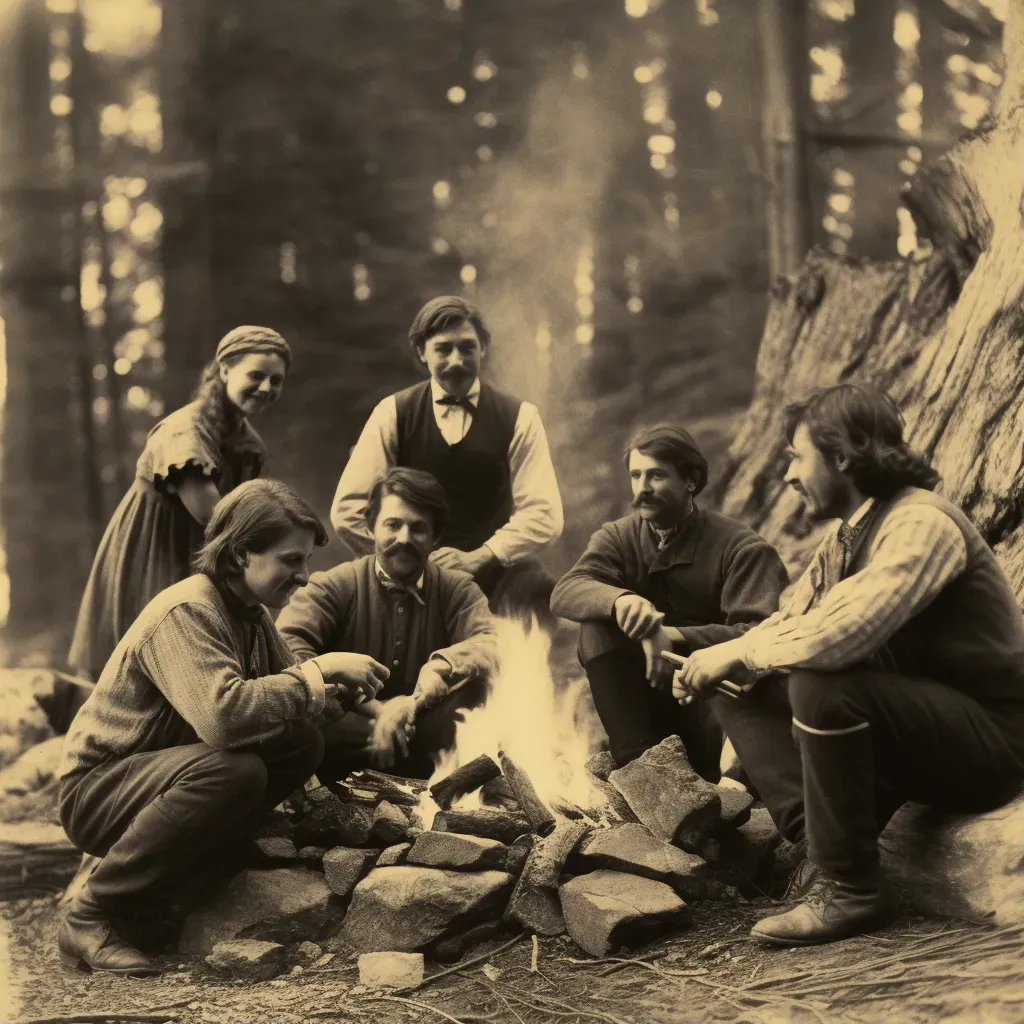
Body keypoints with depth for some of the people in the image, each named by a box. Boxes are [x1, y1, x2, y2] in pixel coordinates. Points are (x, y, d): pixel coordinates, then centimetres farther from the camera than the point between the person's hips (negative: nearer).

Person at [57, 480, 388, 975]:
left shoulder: (250, 612, 4)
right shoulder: (185, 612, -24)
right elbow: (223, 716, -39)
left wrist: (334, 685, -13)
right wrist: (318, 671, -29)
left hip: (160, 775, 8)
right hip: (96, 790, -8)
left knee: (303, 743, -10)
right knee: (233, 770, -35)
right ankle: (88, 920, -20)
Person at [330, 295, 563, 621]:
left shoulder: (519, 417, 1)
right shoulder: (393, 414, 2)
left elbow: (544, 515, -6)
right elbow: (347, 510, -2)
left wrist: (476, 558, -15)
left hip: (496, 572, 0)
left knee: (535, 591, -33)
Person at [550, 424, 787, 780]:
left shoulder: (742, 548, -10)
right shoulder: (617, 537, 1)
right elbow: (565, 593, -17)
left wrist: (675, 638, -37)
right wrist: (619, 599, -40)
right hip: (646, 695, 3)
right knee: (596, 628, -22)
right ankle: (638, 762, -27)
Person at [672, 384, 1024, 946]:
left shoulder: (923, 524, -21)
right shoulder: (847, 534, 9)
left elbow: (838, 636, -34)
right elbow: (789, 620, 12)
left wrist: (738, 653, -19)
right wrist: (718, 662, -7)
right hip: (905, 722, 9)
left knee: (822, 688, -32)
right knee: (740, 693, 1)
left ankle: (847, 888, -18)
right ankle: (816, 836, -15)